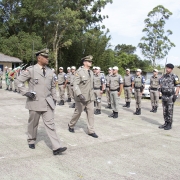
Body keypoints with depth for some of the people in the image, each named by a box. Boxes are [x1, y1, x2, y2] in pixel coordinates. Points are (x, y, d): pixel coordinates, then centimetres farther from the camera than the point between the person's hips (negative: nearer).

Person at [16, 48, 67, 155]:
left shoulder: (50, 71, 7)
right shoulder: (31, 70, -6)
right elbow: (19, 81, 0)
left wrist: (54, 98, 13)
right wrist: (26, 92, -10)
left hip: (48, 102, 3)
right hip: (35, 102, -3)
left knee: (50, 124, -3)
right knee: (33, 123, 13)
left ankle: (56, 147, -6)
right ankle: (31, 141, 37)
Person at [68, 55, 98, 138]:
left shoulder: (91, 72, 10)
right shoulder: (79, 72, -11)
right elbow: (75, 85, -19)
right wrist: (79, 94, -31)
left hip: (90, 97, 6)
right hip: (81, 97, -6)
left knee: (91, 113, 2)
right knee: (78, 112, 8)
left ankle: (91, 131, 9)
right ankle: (71, 125, 31)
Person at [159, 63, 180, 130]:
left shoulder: (174, 77, -10)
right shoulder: (163, 76, 9)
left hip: (170, 96, -6)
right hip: (164, 96, 6)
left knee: (170, 111, -2)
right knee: (165, 111, 9)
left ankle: (169, 125, 5)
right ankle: (166, 123, 17)